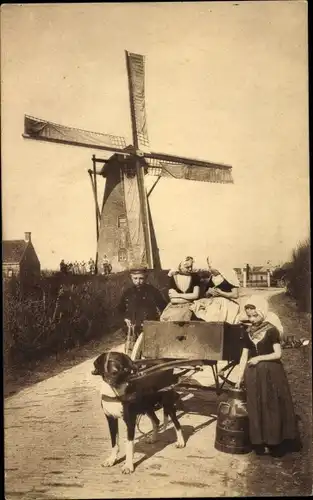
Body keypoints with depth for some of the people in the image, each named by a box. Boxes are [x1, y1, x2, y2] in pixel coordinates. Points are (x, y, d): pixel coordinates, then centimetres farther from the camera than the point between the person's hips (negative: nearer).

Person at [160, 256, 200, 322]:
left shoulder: (195, 277, 3)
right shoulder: (174, 277, 2)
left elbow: (195, 295, -5)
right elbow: (172, 299, -4)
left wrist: (178, 295, -5)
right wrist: (189, 297, -8)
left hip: (188, 306, -1)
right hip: (174, 306, 1)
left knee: (177, 317, -31)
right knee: (165, 317, -29)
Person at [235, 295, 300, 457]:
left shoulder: (271, 330, -10)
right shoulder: (247, 332, 5)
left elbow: (278, 354, -11)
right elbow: (244, 356, 7)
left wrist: (259, 358, -17)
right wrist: (240, 377, 4)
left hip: (271, 373, -4)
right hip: (253, 374, 5)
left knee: (273, 408, 0)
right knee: (256, 409, 6)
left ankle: (276, 443, 10)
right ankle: (259, 442, 16)